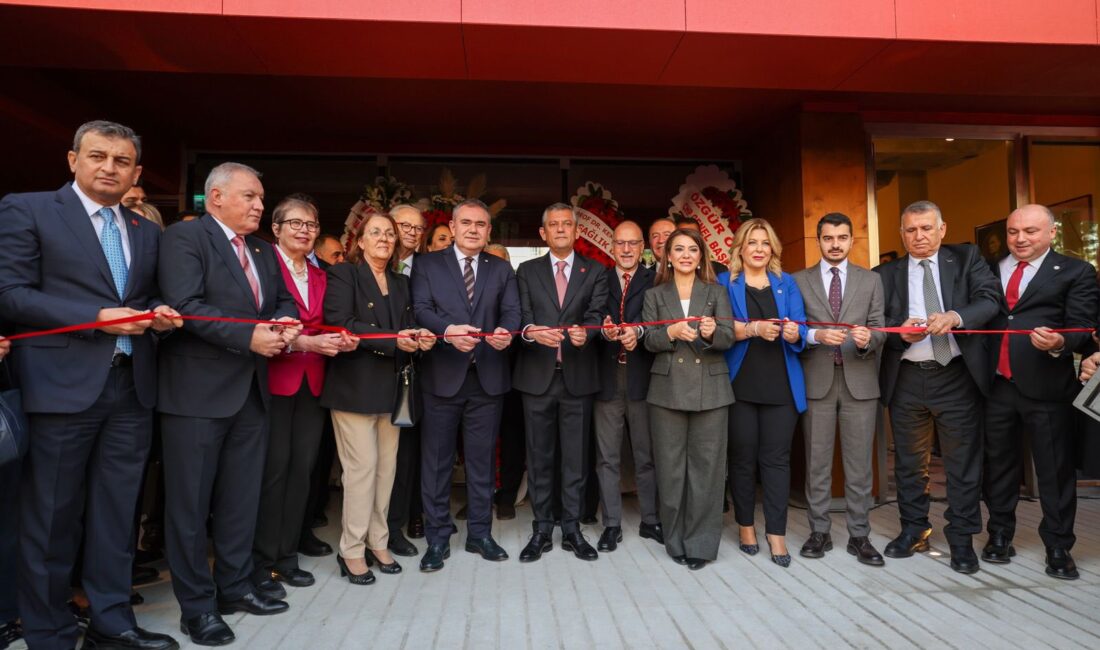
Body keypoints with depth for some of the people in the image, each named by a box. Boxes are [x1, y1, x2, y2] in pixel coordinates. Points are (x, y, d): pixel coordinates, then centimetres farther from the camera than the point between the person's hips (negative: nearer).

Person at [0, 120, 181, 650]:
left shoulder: (147, 231, 15)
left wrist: (159, 314, -4)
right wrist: (97, 318, -16)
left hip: (132, 388, 5)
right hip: (62, 386, -4)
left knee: (116, 514, 12)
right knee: (52, 518, 7)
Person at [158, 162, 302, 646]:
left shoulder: (264, 251, 16)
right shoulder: (184, 237, -7)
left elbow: (284, 301, 15)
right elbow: (186, 305, -19)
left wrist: (284, 323, -8)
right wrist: (249, 337, -23)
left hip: (251, 389, 7)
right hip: (197, 389, -7)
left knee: (242, 497, 15)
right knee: (190, 500, 4)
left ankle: (235, 585, 29)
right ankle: (196, 604, 17)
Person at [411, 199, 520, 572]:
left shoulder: (501, 269, 12)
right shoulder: (427, 264, 6)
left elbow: (512, 311, 0)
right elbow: (421, 310, -7)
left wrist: (506, 331, -24)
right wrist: (449, 330, -27)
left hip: (487, 377, 2)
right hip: (442, 376, -2)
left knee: (482, 460, 11)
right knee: (436, 460, 5)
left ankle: (480, 534, 25)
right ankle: (437, 539, 19)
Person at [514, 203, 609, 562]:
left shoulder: (595, 272, 8)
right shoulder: (527, 271, 9)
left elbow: (596, 314, -5)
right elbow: (522, 315, -2)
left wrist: (585, 332, -28)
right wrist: (530, 331, -25)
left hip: (577, 377, 0)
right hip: (537, 375, 1)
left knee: (576, 457, 7)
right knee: (539, 456, 8)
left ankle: (572, 529, 20)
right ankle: (542, 530, 20)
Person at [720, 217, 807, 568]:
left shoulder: (787, 283, 12)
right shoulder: (724, 283, 5)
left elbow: (799, 328, 2)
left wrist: (794, 333, -21)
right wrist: (754, 329, -24)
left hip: (781, 384, 2)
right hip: (740, 383, -1)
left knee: (776, 457, 1)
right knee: (742, 456, 6)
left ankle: (776, 532, 9)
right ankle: (746, 525, 21)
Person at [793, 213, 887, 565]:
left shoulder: (871, 280, 9)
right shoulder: (799, 281, 6)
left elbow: (878, 330, 3)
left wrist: (867, 338, -19)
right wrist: (816, 335, -19)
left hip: (859, 379, 1)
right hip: (816, 380, -1)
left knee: (859, 463, 5)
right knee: (817, 462, 6)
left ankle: (859, 535, 16)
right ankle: (819, 531, 18)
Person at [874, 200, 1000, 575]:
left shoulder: (967, 259, 6)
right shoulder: (886, 274, 7)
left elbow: (990, 300, -8)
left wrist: (955, 316, -26)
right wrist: (901, 333, -20)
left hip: (956, 375, -1)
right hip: (906, 378, 1)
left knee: (963, 461, 5)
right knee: (909, 461, 11)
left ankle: (961, 539, 18)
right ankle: (914, 531, 26)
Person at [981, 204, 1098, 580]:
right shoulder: (989, 270, 12)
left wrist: (1059, 343, -28)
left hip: (1047, 386, -3)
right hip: (996, 385, 3)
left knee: (1055, 470, 5)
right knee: (998, 464, 14)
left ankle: (1058, 548, 20)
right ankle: (1000, 535, 29)